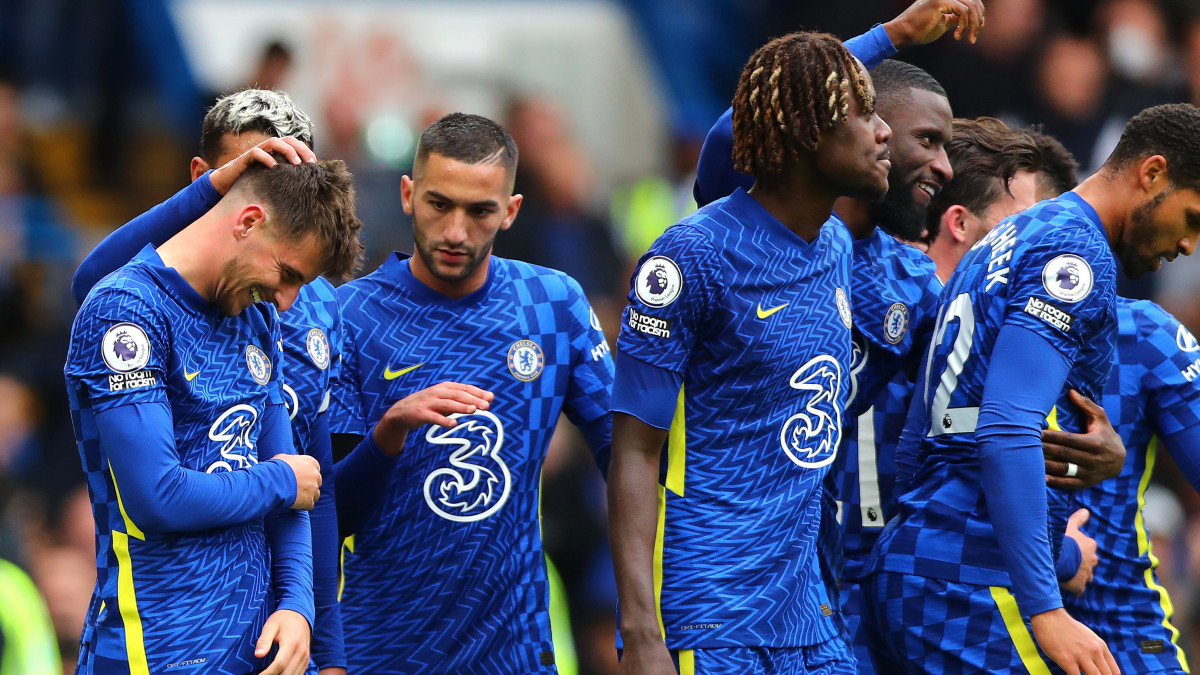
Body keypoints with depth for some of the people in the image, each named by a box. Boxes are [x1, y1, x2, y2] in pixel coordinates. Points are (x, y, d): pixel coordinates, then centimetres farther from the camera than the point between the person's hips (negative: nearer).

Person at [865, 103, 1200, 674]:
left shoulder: (1008, 241, 21)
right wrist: (1047, 611, -24)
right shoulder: (1076, 253, -10)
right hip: (971, 586, -10)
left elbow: (915, 436, 24)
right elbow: (1009, 432, -21)